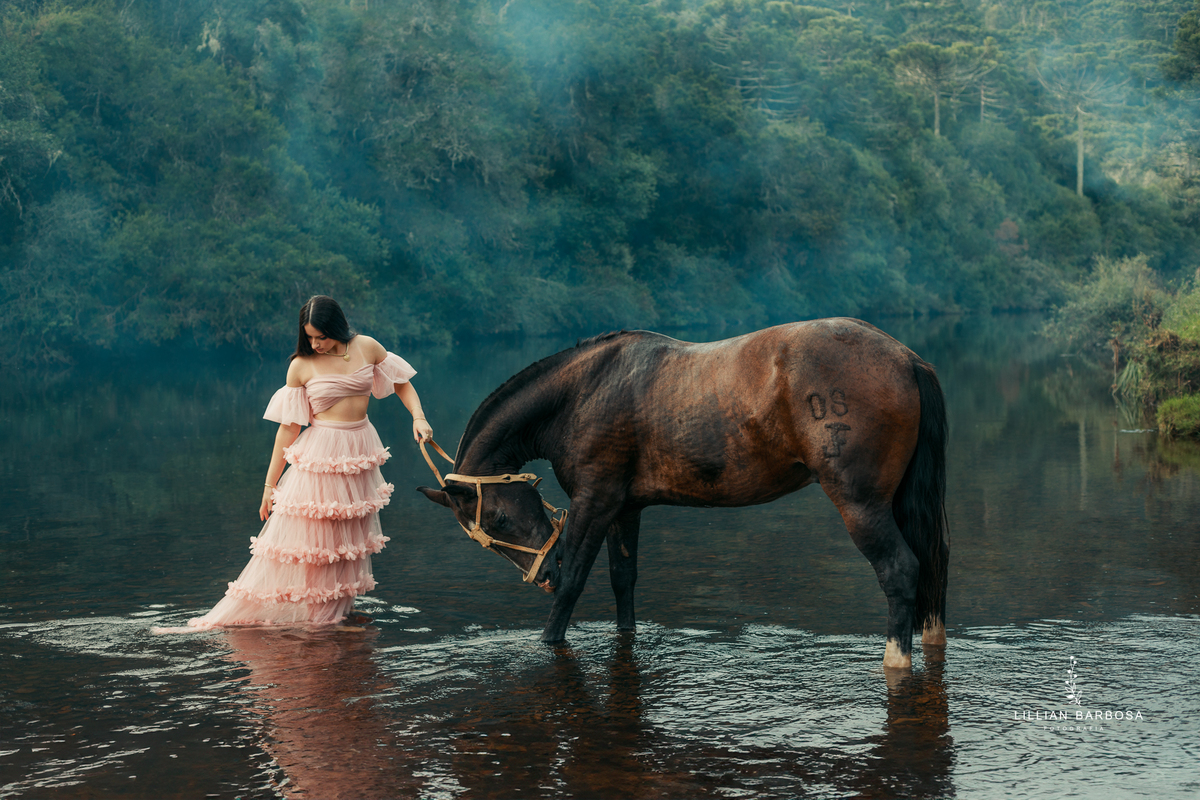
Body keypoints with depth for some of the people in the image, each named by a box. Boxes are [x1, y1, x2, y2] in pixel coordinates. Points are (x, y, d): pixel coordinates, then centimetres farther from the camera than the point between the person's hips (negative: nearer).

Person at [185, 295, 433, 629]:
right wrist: (270, 485, -3)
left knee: (351, 536, 10)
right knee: (304, 537, -7)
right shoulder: (301, 366, -7)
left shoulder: (367, 347, 0)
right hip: (320, 457, -4)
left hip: (360, 453, 4)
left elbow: (402, 382, 13)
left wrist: (418, 417, -7)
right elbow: (288, 427, -4)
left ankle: (337, 608, 21)